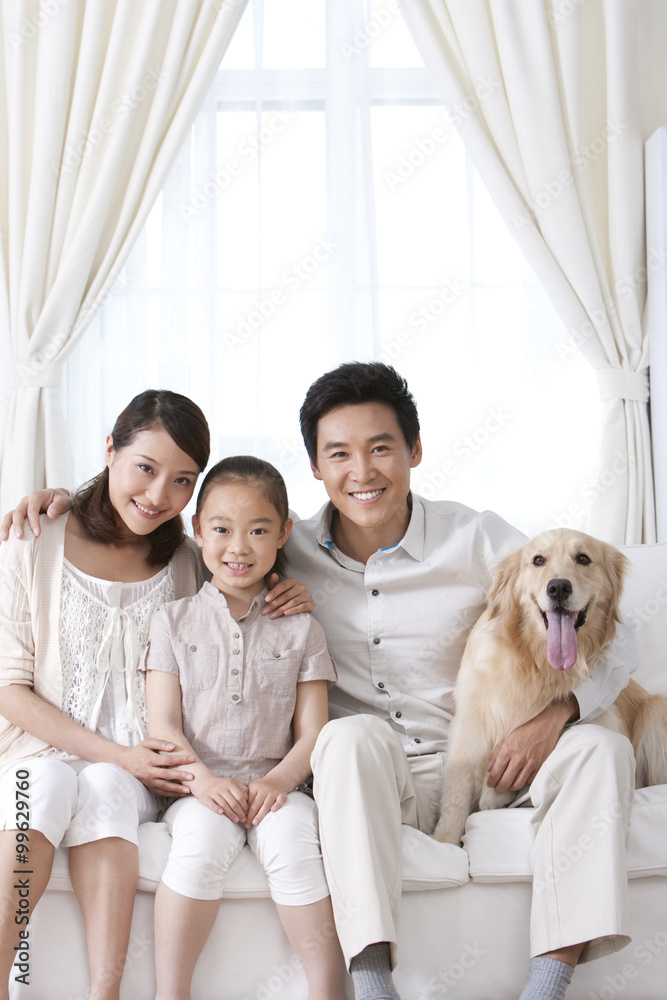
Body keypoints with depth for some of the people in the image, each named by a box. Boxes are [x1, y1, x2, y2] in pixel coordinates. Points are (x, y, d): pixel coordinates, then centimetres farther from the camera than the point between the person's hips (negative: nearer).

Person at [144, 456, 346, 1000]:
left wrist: (279, 780, -15)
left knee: (292, 836, -31)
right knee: (203, 838, -32)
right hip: (196, 784, 0)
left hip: (272, 783, 0)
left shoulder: (300, 628, 9)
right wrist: (202, 778, -17)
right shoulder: (174, 620, 9)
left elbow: (312, 733, 5)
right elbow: (162, 724, 1)